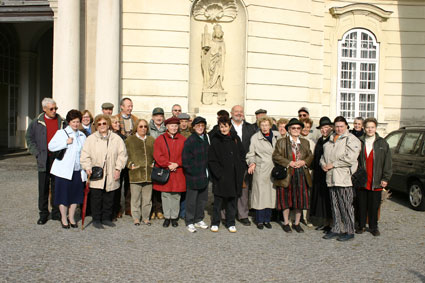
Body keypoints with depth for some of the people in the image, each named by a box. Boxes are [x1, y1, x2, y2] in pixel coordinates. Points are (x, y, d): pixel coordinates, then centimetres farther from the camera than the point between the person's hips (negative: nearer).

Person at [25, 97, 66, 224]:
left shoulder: (62, 122, 6)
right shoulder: (37, 122, 4)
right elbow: (29, 138, 9)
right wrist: (37, 153, -1)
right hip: (44, 160, -1)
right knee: (43, 188, 4)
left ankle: (56, 213, 17)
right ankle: (43, 214, 14)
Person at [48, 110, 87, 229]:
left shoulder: (82, 135, 14)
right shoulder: (61, 133, 1)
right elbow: (51, 146, -8)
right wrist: (66, 142, -16)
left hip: (78, 170, 4)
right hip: (64, 170, -4)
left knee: (75, 194, 7)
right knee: (64, 194, 2)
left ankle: (71, 218, 23)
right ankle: (63, 218, 17)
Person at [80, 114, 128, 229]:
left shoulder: (116, 139, 5)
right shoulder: (91, 139, 3)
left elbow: (122, 155, 6)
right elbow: (85, 155, 2)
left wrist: (118, 168, -3)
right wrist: (87, 167, -12)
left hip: (111, 176, 2)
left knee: (109, 198, 9)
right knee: (96, 198, 0)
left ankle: (106, 218, 23)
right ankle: (96, 220, 13)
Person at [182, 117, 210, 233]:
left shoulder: (206, 138, 7)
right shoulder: (190, 141, -12)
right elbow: (185, 160, -13)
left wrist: (207, 170, 7)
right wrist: (195, 172, -11)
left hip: (204, 175, 6)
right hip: (193, 176, -6)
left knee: (203, 199, 14)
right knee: (191, 200, 3)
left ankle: (199, 220, 29)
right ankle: (189, 222, 15)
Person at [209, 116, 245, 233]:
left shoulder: (235, 139, 7)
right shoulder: (215, 140, -2)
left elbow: (242, 156, 10)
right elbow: (211, 160, -4)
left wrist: (240, 171, -1)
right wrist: (219, 174, -12)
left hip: (234, 176, 3)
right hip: (220, 177, -3)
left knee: (232, 200, 9)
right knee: (218, 200, 5)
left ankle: (230, 223, 21)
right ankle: (215, 222, 18)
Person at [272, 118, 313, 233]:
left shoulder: (305, 142, 15)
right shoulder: (281, 142, 3)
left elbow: (310, 156, 14)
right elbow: (276, 156, -5)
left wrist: (304, 162, -7)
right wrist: (289, 162, -14)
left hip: (302, 174, 3)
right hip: (287, 174, -3)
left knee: (300, 198, 4)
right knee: (286, 199, 2)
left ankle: (297, 223, 18)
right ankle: (286, 223, 16)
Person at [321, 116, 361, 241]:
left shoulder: (351, 139, -4)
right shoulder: (331, 139, 18)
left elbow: (349, 158, -16)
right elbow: (324, 155, 24)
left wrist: (332, 164, -13)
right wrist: (323, 164, 2)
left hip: (344, 178, -6)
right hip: (331, 178, 7)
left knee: (346, 206, -2)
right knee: (335, 206, 11)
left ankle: (349, 232, 8)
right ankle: (336, 230, 20)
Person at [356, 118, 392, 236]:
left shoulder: (383, 143, 4)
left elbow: (387, 162, 4)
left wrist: (385, 178, -2)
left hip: (376, 182, 0)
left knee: (374, 206, 6)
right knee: (361, 205, 8)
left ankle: (373, 227, 21)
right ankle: (361, 226, 22)